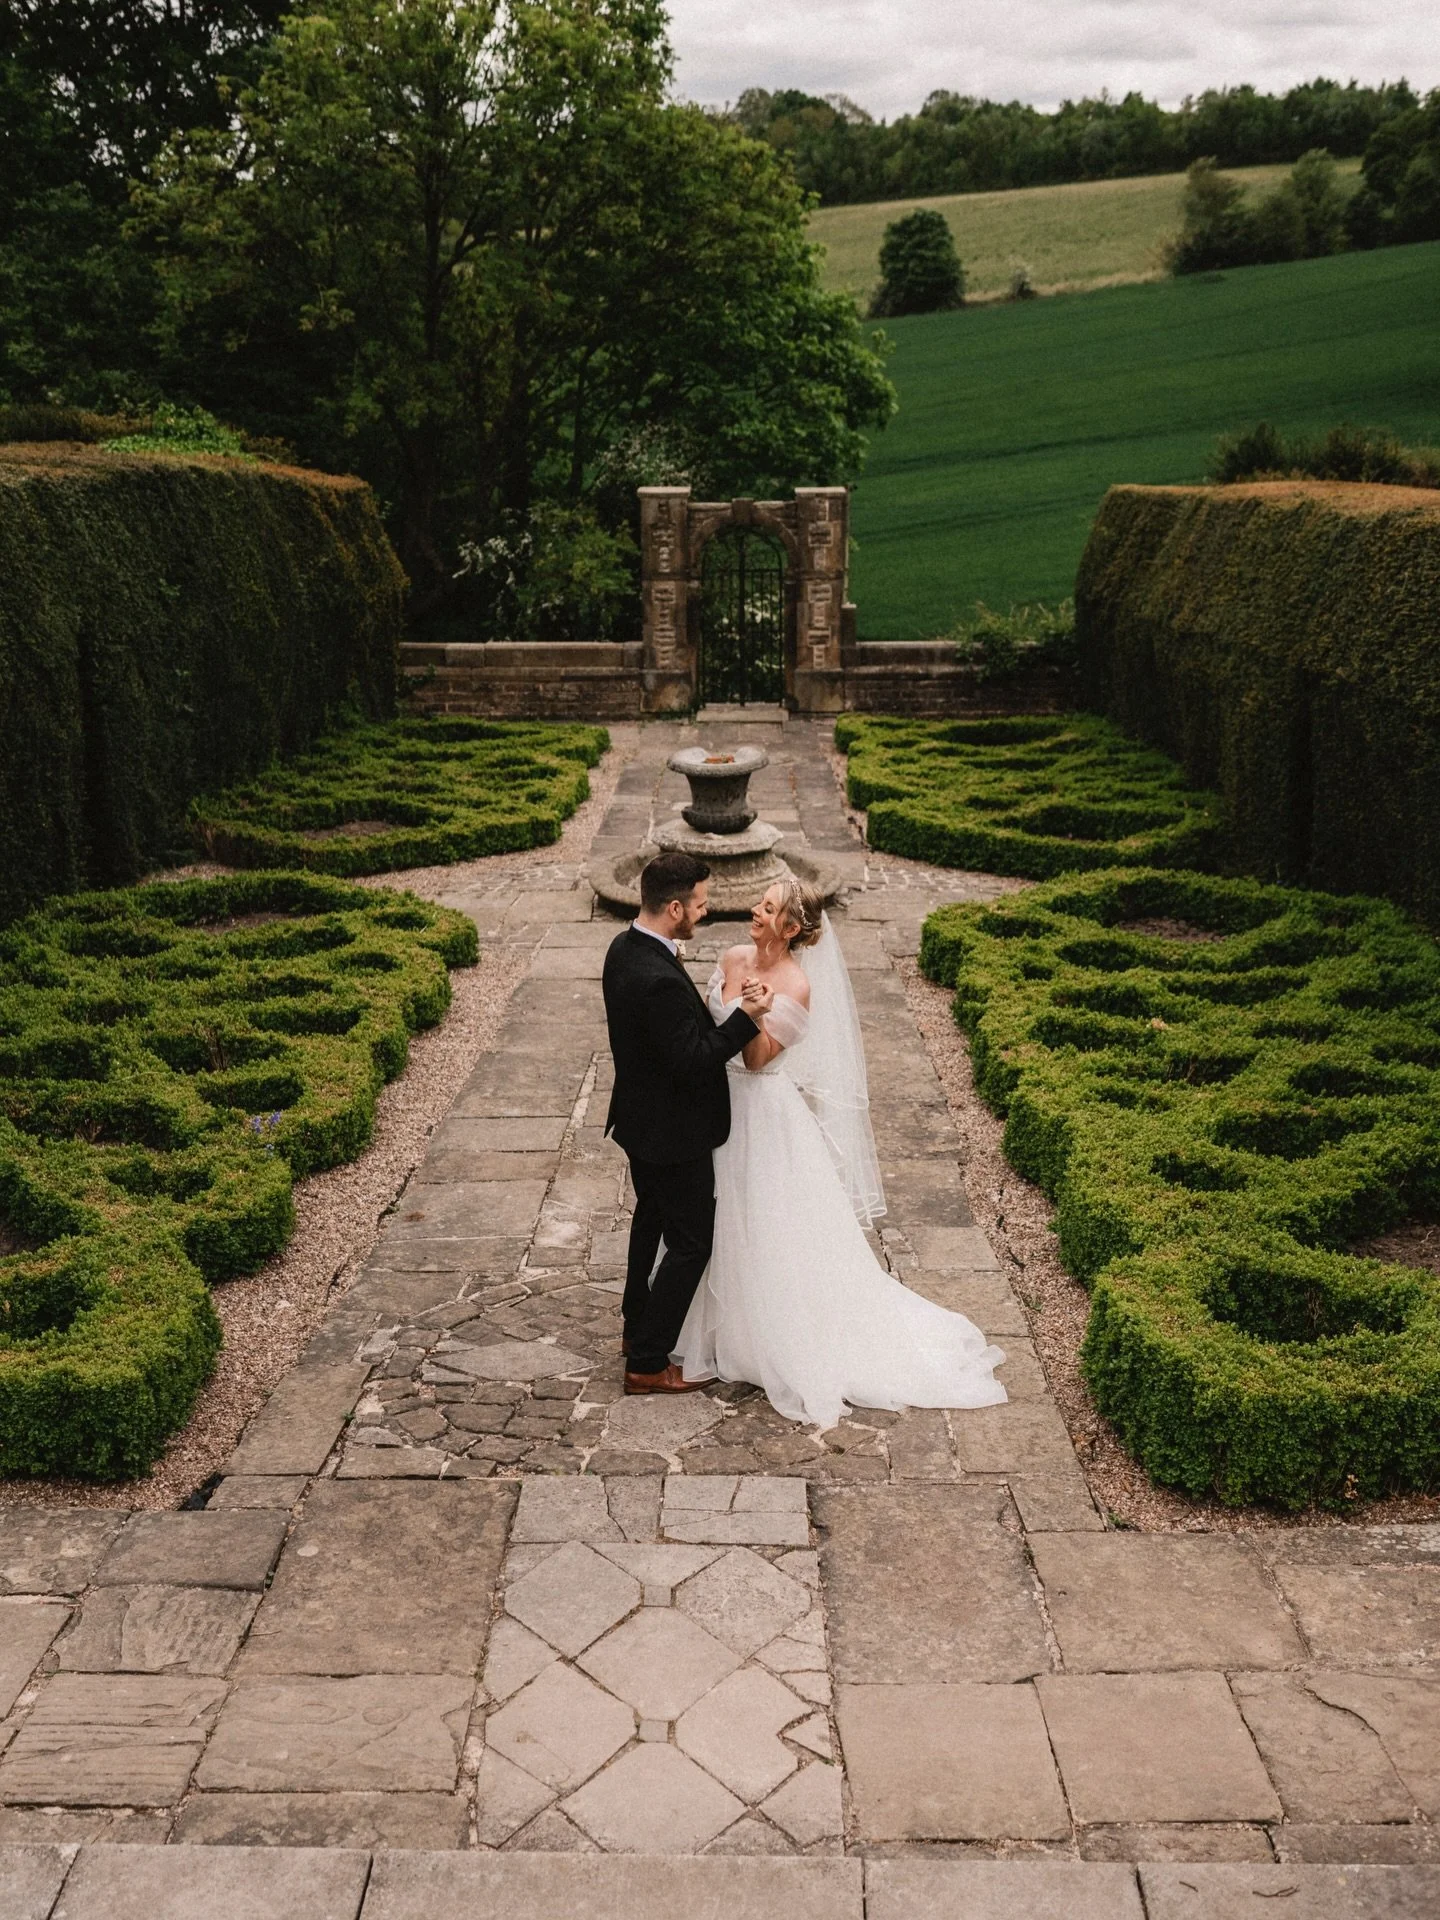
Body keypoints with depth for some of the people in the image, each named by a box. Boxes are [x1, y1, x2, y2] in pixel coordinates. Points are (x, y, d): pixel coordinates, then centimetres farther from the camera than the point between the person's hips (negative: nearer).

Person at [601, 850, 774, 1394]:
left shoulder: (625, 947, -3)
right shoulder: (659, 980, -34)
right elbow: (694, 1061, -30)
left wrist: (724, 1006, -7)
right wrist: (745, 1017, -25)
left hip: (641, 1121, 10)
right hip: (673, 1132, -10)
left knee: (652, 1218, 27)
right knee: (690, 1242, 6)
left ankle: (637, 1328, 45)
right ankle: (647, 1364, 15)